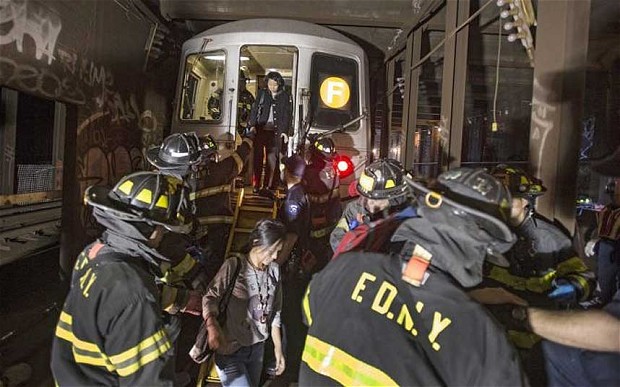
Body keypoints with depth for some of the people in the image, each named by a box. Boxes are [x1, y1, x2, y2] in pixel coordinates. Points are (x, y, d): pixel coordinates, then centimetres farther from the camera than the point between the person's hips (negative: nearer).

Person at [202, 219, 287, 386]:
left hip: (257, 348, 5)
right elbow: (211, 297, -16)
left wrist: (278, 347, 9)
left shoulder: (274, 270, 2)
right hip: (230, 349, -5)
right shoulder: (234, 265, -13)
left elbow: (275, 312, 9)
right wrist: (213, 326, -35)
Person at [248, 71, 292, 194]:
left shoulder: (285, 96, 6)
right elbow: (254, 110, 8)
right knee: (258, 157, -1)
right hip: (261, 129, 1)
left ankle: (267, 185, 3)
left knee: (272, 158, -2)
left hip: (276, 132, -1)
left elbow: (288, 115, 7)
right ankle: (256, 185, 4)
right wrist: (251, 125, -4)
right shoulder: (262, 94, 9)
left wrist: (285, 132, 1)